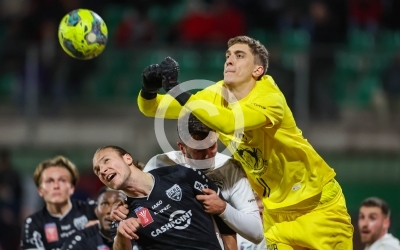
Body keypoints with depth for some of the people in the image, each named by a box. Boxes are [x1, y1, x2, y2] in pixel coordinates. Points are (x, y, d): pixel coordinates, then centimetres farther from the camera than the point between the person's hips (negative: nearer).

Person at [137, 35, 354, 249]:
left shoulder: (269, 98, -25)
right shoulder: (216, 96, -7)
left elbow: (229, 123, -45)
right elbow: (153, 109, -9)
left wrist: (178, 91, -47)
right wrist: (149, 91, -32)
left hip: (318, 200, -5)